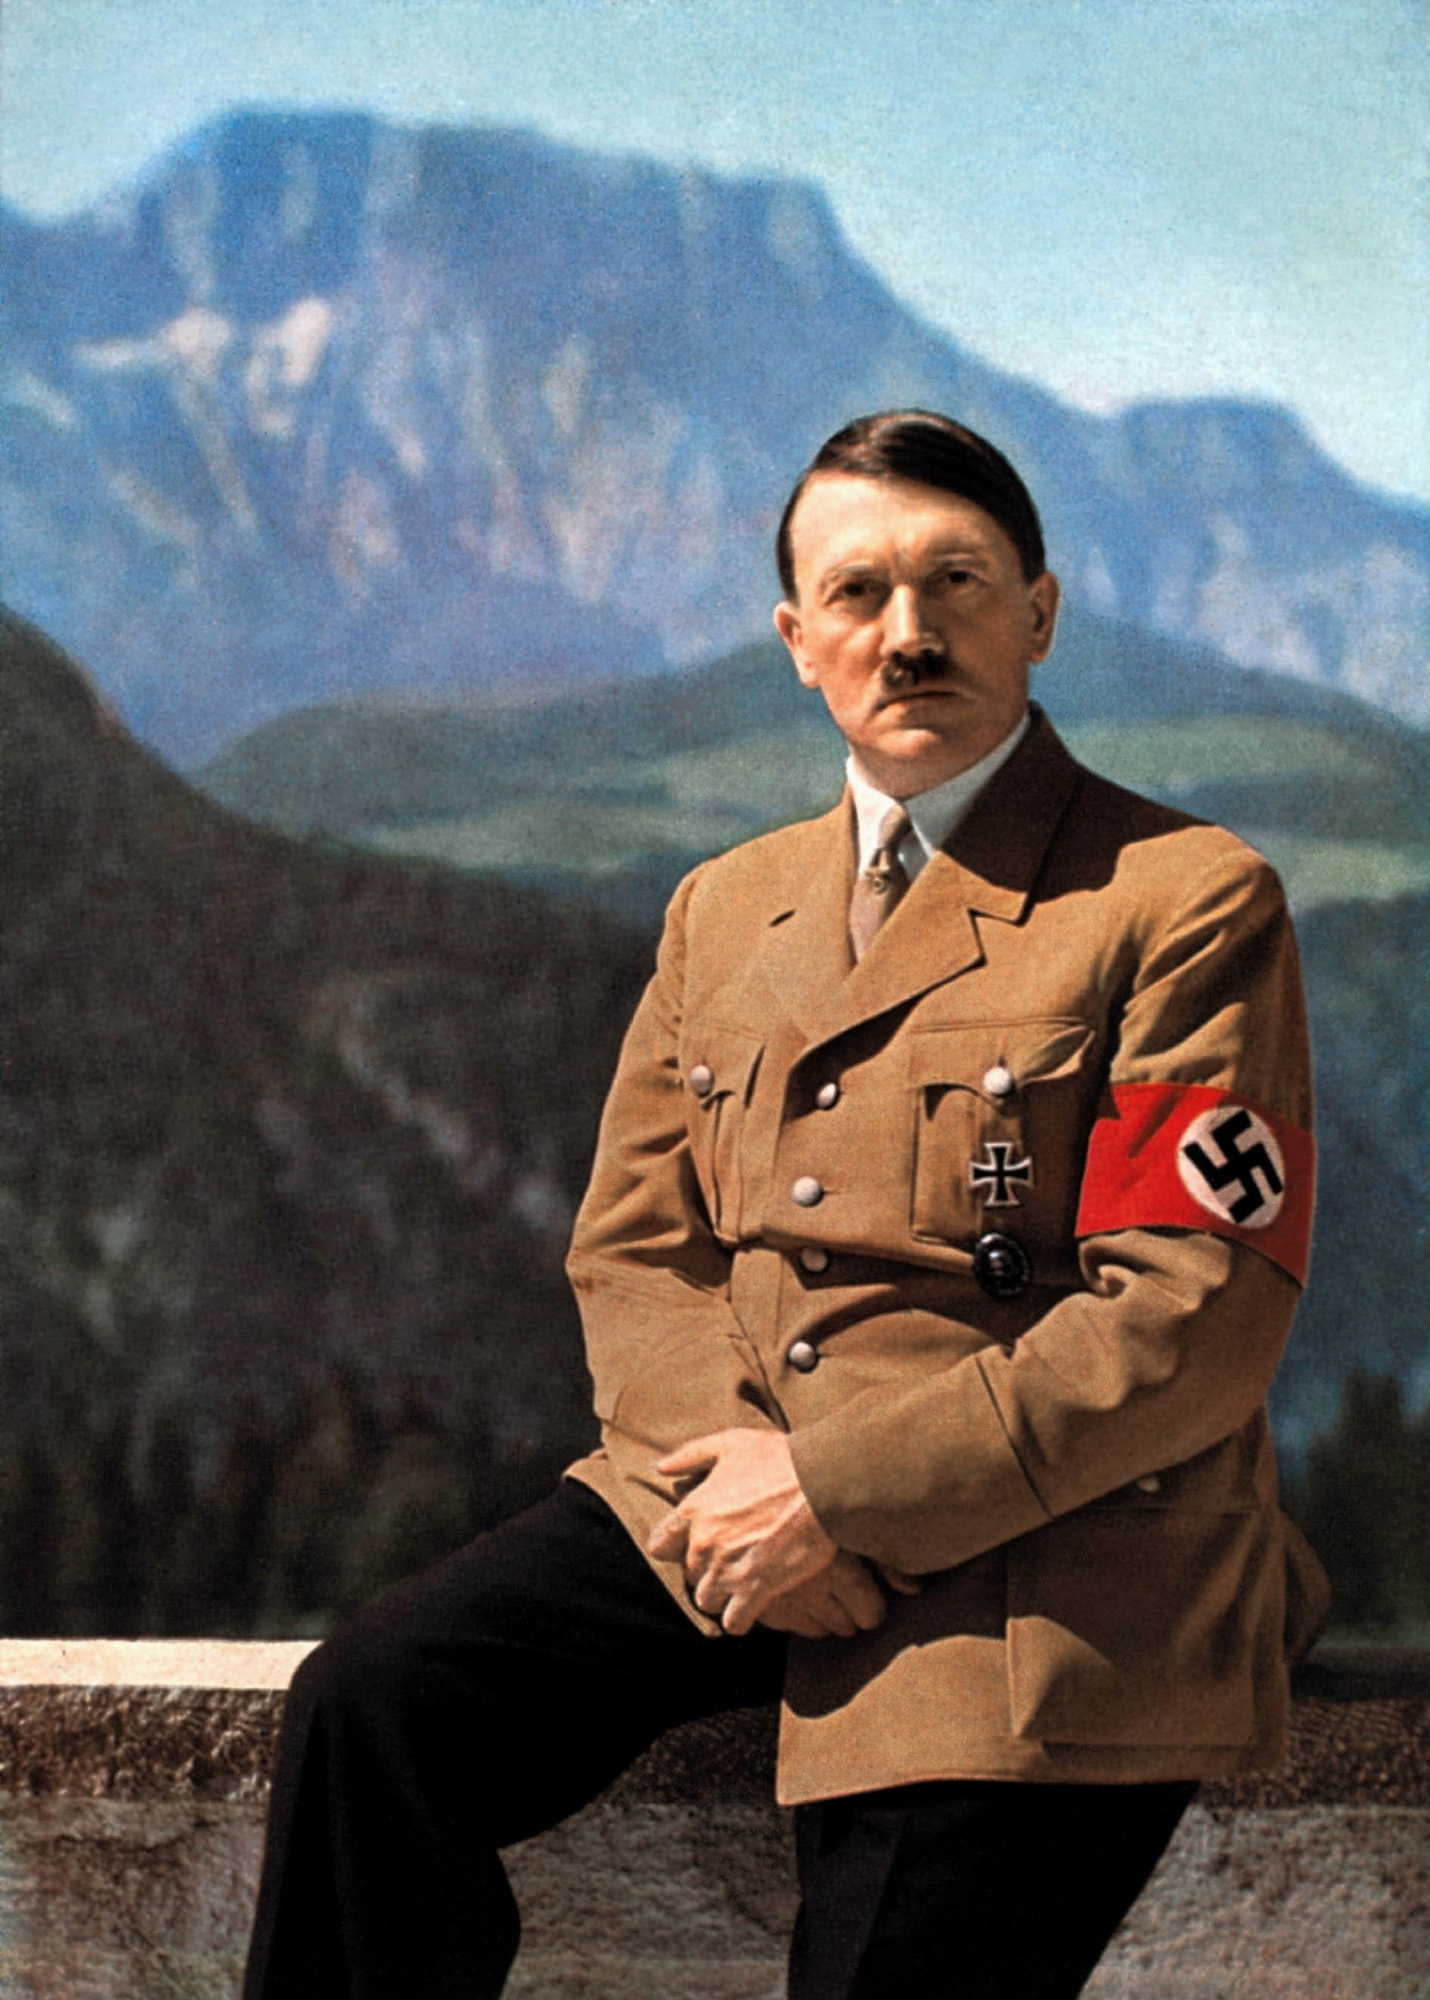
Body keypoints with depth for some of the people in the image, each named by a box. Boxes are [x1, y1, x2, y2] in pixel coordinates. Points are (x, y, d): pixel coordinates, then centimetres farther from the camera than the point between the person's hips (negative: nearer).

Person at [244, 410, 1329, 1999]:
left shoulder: (1185, 901, -5)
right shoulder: (723, 910, 16)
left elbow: (1196, 1321, -13)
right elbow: (632, 1248, 15)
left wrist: (844, 1494, -17)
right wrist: (737, 1479, -8)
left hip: (1035, 1568, -5)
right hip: (725, 1506, 5)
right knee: (369, 1708, -13)